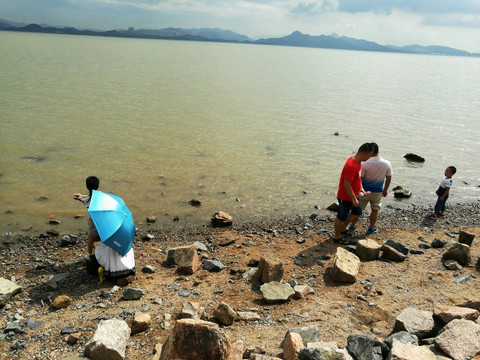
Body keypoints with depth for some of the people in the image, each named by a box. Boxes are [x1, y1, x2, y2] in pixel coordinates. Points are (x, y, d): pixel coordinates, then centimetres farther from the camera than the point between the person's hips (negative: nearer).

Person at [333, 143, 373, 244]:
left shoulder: (357, 161, 0)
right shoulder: (351, 166, -31)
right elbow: (347, 184, -29)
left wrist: (360, 188, 8)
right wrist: (354, 199, -22)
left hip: (353, 195, 10)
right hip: (346, 197, -10)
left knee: (357, 213, 24)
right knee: (341, 217, 9)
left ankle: (343, 228, 40)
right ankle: (337, 236, 28)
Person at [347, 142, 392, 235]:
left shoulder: (365, 164, -23)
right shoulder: (387, 163, -13)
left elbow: (360, 178, -17)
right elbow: (388, 179, -2)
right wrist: (385, 190, 13)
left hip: (364, 190, -2)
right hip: (377, 192, 2)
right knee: (375, 210, 20)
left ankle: (352, 227, 26)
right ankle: (371, 229, 34)